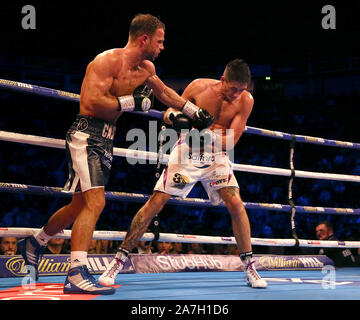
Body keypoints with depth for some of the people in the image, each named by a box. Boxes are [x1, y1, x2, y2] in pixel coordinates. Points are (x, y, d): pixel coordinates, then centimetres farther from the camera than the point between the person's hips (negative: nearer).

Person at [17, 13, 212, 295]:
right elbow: (91, 102, -24)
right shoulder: (109, 60, -15)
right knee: (95, 202, -19)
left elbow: (164, 93, 32)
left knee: (80, 204, 17)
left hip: (105, 140, 9)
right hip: (87, 135, -9)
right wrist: (132, 102, -19)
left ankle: (34, 244, 38)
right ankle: (76, 275, -21)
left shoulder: (146, 68, 13)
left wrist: (195, 111, 35)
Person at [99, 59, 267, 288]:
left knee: (236, 204, -15)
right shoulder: (199, 87, -14)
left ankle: (250, 268, -2)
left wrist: (208, 136, -34)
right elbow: (169, 113, -3)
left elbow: (231, 141, -16)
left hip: (216, 157, 1)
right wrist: (174, 117, -27)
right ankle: (119, 260, -3)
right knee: (155, 203, -9)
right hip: (186, 154, -1)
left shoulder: (245, 101, -13)